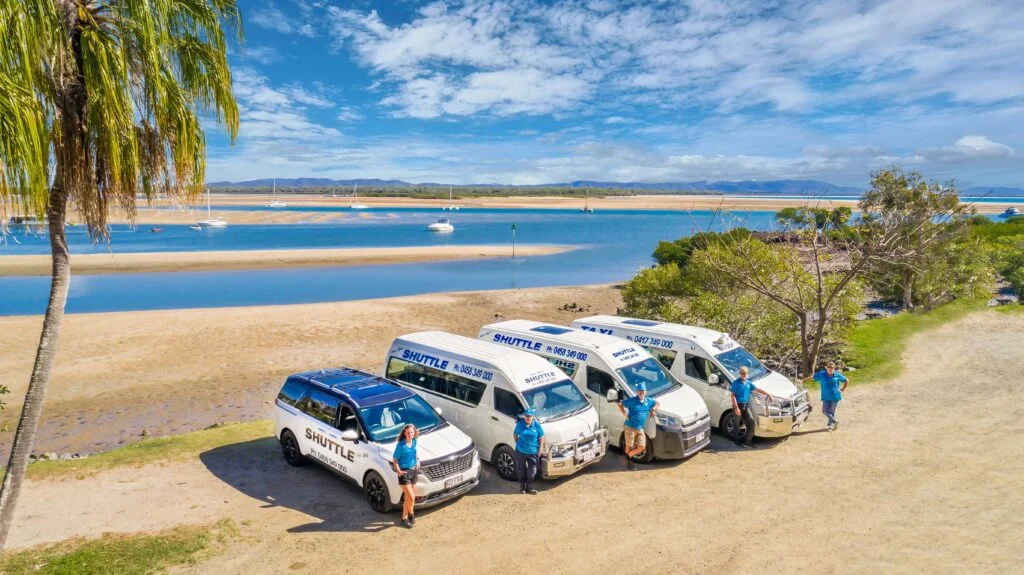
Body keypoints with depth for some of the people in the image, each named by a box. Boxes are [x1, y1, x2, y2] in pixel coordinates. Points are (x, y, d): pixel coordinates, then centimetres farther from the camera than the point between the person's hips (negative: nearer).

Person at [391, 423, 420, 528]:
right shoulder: (400, 445, -18)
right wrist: (399, 471, -23)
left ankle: (404, 518, 30)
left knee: (408, 497, 14)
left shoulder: (414, 442, 0)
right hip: (404, 472, -6)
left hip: (414, 471, 6)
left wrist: (417, 460, 7)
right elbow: (395, 461, -11)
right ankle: (411, 514, 18)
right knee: (411, 497, -7)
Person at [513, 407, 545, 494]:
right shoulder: (520, 424, -8)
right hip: (520, 451, 0)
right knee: (521, 469, 13)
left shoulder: (537, 425, -8)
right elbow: (515, 434, 7)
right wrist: (518, 443, 0)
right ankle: (522, 486, 31)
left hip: (533, 452, 0)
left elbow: (541, 437, 2)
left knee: (532, 471, 5)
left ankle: (527, 486, 24)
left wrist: (540, 448, -3)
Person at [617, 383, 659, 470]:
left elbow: (657, 403, 25)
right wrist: (625, 414, -10)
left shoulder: (648, 401, 7)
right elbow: (620, 404, -4)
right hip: (630, 427, -6)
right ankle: (629, 462, 21)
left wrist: (653, 409, 6)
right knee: (629, 446, 1)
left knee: (641, 447, 2)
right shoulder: (632, 400, -9)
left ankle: (628, 456, 22)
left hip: (640, 429, 6)